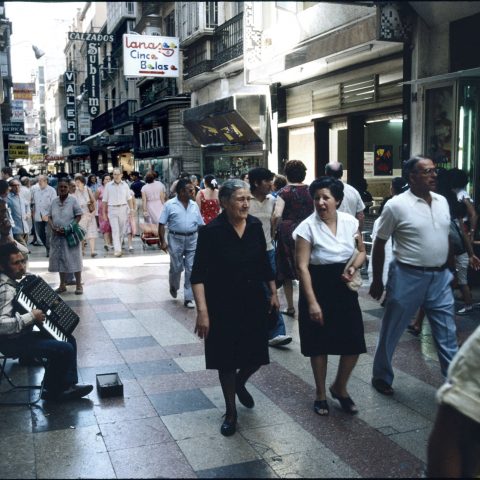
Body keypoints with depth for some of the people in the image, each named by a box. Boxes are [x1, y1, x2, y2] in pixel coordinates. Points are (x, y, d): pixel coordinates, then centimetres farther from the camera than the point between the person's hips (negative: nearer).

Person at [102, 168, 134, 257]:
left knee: (122, 230, 9)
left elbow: (129, 198, 10)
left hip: (123, 209, 2)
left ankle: (119, 245, 27)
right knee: (115, 230, -10)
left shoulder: (125, 185, 6)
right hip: (112, 210, -2)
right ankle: (117, 250, -15)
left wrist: (131, 209, 2)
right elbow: (104, 200, 6)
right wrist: (104, 212, 5)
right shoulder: (108, 185, 1)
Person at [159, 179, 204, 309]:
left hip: (192, 239, 3)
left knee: (191, 269, 1)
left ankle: (188, 298, 8)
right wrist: (162, 241, -9)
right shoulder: (170, 205, -3)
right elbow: (162, 224, -3)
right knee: (176, 267, 7)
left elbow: (201, 224, 13)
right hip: (176, 239, -3)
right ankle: (173, 287, 38)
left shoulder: (194, 205, 9)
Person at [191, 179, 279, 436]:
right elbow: (199, 274, -16)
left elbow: (264, 263, 10)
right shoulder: (211, 231, -16)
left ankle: (240, 383, 44)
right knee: (226, 358, 8)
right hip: (223, 305, -4)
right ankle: (231, 412, 28)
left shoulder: (255, 225, -3)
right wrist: (202, 311, -22)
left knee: (256, 354, 10)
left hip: (254, 302, 4)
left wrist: (273, 293, 10)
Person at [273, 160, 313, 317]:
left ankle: (290, 307, 15)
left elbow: (277, 215, -18)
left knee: (286, 271, 9)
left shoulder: (284, 192, -7)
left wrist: (274, 229, -5)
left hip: (287, 232, -3)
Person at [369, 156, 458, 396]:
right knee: (391, 331, 10)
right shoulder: (396, 205, -12)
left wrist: (449, 269, 14)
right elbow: (379, 244, -5)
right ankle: (381, 377, 28)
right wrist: (377, 281, -2)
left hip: (440, 277, 5)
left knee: (447, 334, 9)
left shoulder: (442, 202, 6)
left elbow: (446, 237, 16)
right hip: (408, 277, -5)